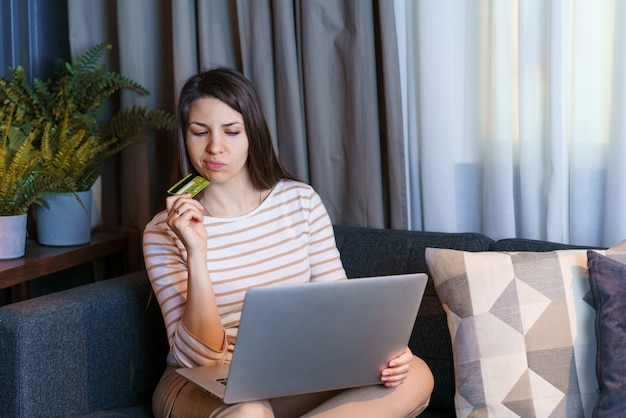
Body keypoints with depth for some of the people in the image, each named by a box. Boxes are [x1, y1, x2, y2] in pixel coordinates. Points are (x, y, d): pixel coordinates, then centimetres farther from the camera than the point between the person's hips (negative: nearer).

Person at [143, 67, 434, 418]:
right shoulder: (164, 231, -7)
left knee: (415, 376, -21)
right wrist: (196, 254, -26)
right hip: (202, 388, -5)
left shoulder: (302, 201, 1)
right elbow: (199, 356, -14)